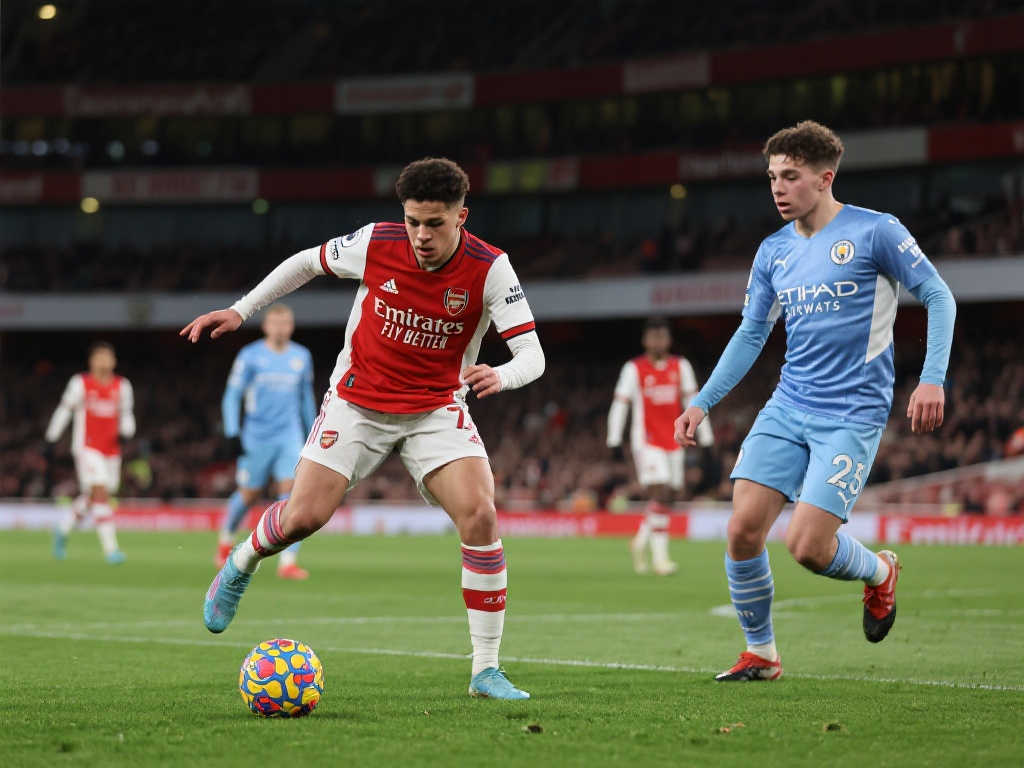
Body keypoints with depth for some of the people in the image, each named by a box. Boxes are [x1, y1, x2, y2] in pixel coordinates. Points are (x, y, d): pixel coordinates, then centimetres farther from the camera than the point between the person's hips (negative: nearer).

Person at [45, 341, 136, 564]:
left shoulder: (122, 386, 9)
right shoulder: (81, 383, -3)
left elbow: (127, 415, 15)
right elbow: (64, 410, 4)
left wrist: (125, 431, -6)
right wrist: (51, 439, 5)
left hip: (111, 451, 5)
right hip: (87, 447, -5)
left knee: (91, 499, 13)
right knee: (101, 492, -18)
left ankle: (63, 529, 40)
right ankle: (110, 548, -19)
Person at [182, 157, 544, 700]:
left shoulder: (489, 269, -18)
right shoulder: (376, 244, -15)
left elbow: (532, 354, -21)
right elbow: (307, 262, 6)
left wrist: (501, 376, -43)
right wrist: (241, 310, 3)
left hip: (438, 409, 0)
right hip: (358, 402, 0)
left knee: (480, 515, -21)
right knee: (304, 516, -10)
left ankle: (486, 670, -11)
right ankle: (239, 567, 28)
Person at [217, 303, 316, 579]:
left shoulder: (302, 357, 8)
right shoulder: (250, 356, -3)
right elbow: (232, 396, -1)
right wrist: (232, 433, -10)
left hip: (291, 436, 2)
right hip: (256, 438, -2)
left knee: (291, 493, -14)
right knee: (248, 495, 8)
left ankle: (288, 561, -17)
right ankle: (226, 538, 39)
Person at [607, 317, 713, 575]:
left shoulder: (680, 367, 7)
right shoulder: (634, 369, -3)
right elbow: (620, 404, -2)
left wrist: (706, 438, 5)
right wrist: (614, 440, -7)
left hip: (673, 442, 5)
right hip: (647, 441, -5)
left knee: (665, 498, 7)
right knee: (660, 493, -16)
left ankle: (641, 541, 29)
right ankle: (659, 556, -16)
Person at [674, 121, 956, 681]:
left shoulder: (875, 232, -7)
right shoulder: (773, 251, 10)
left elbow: (938, 297, -4)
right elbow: (750, 335, 18)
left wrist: (932, 379, -16)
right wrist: (703, 403, 11)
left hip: (853, 414, -5)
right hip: (787, 407, 5)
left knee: (807, 546, -15)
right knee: (743, 528, -8)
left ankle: (879, 572, 19)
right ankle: (760, 654, 11)